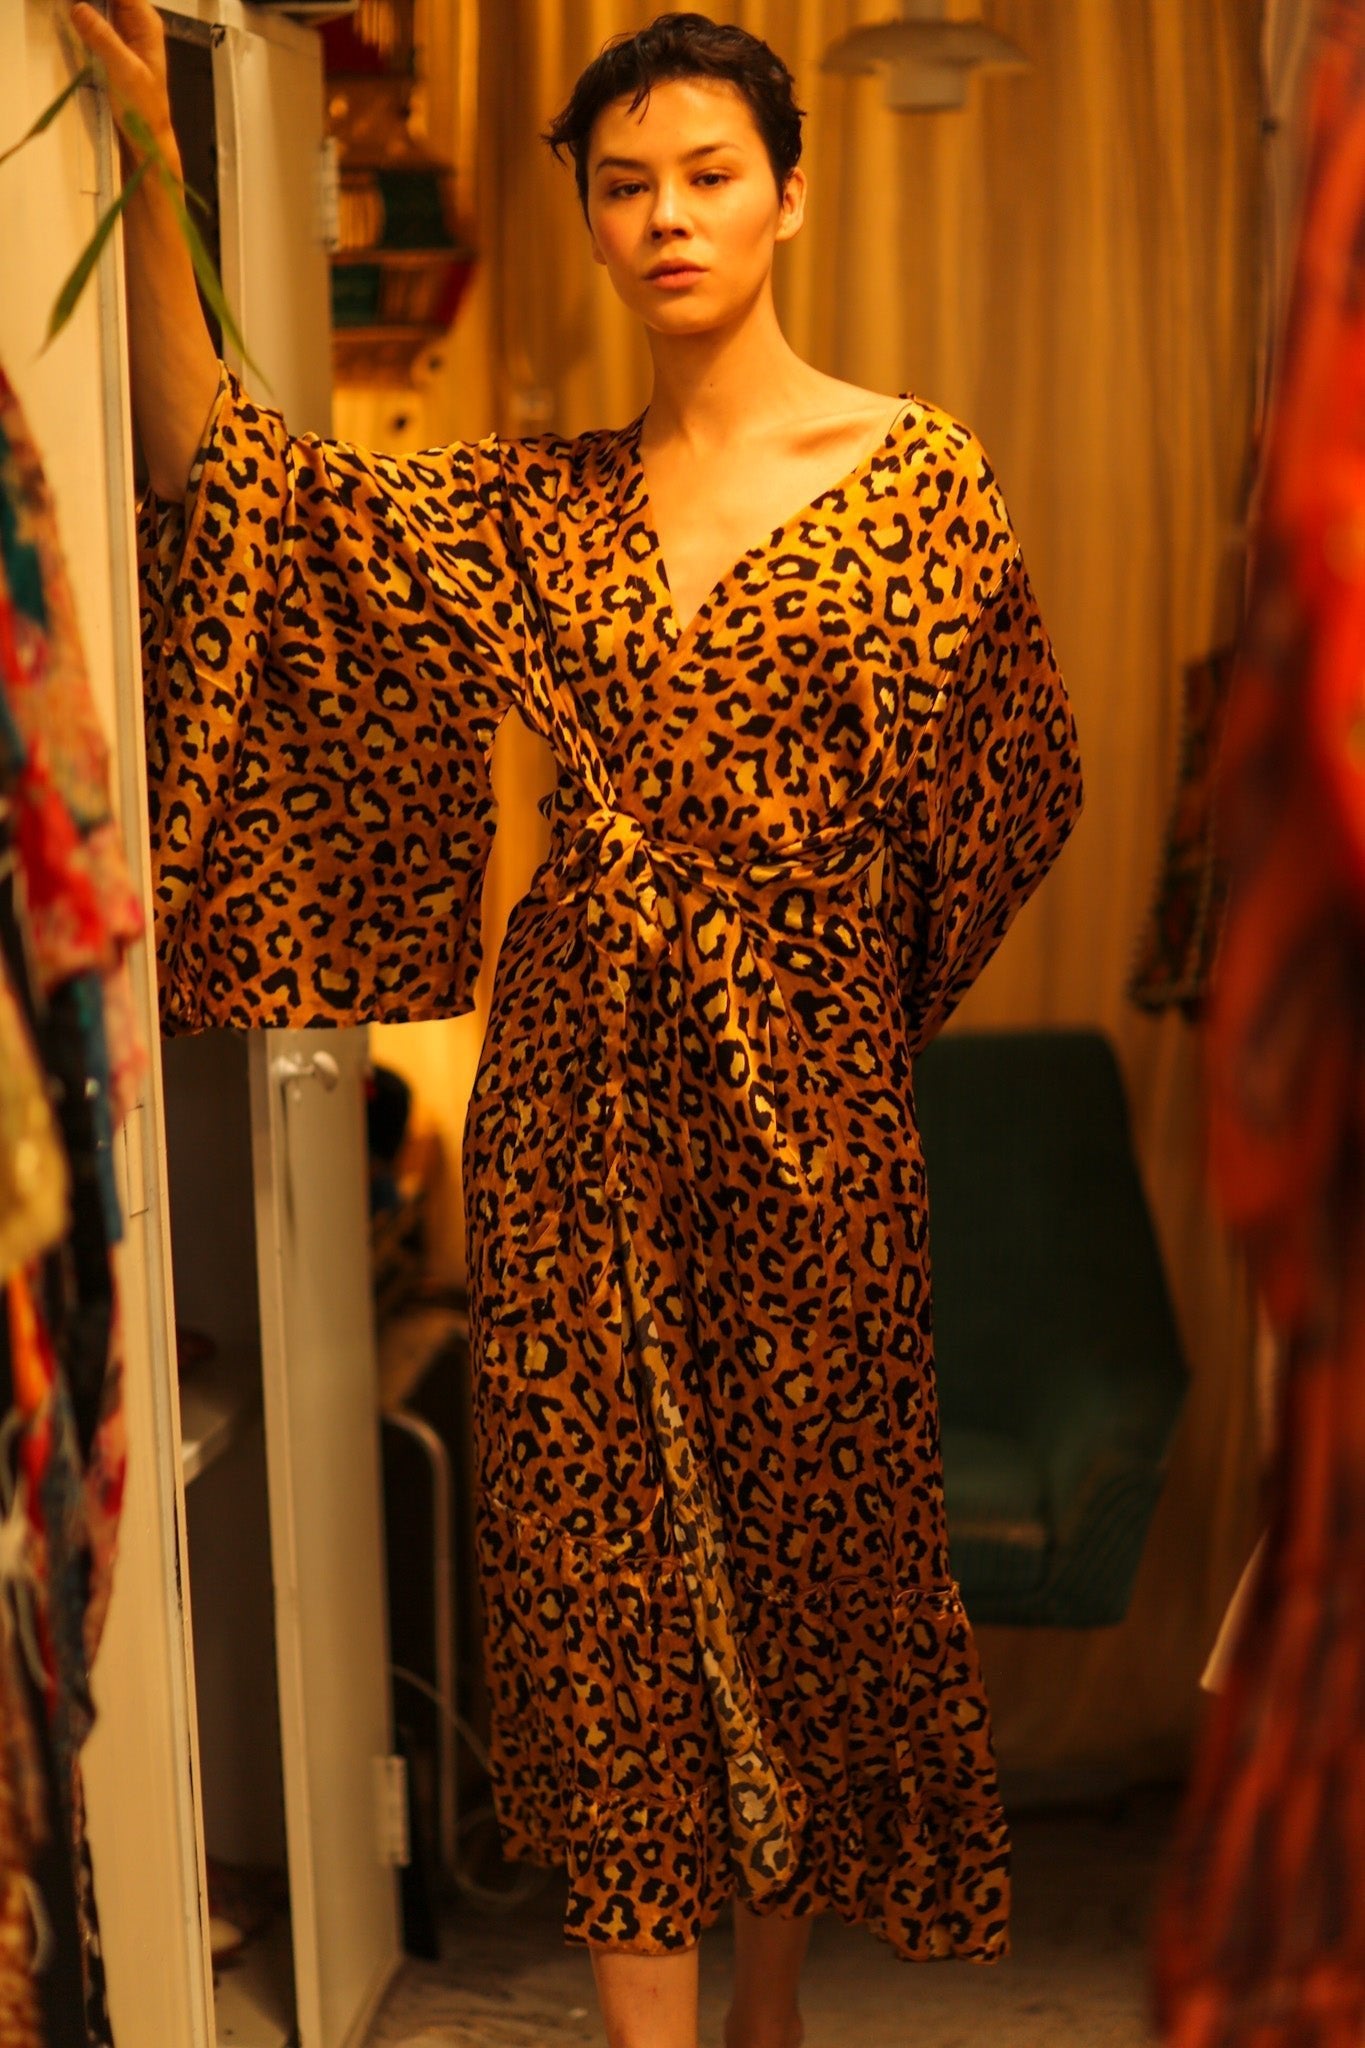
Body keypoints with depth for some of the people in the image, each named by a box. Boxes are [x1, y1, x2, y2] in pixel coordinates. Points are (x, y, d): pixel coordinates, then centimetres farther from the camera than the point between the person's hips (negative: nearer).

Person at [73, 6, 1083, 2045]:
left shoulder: (919, 470, -1)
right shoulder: (536, 503, 7)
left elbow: (1011, 782, 5)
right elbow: (235, 479, -2)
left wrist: (809, 972, 6)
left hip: (800, 1097, -2)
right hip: (573, 1094, 2)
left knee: (801, 1525, 8)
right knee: (602, 1537, 3)